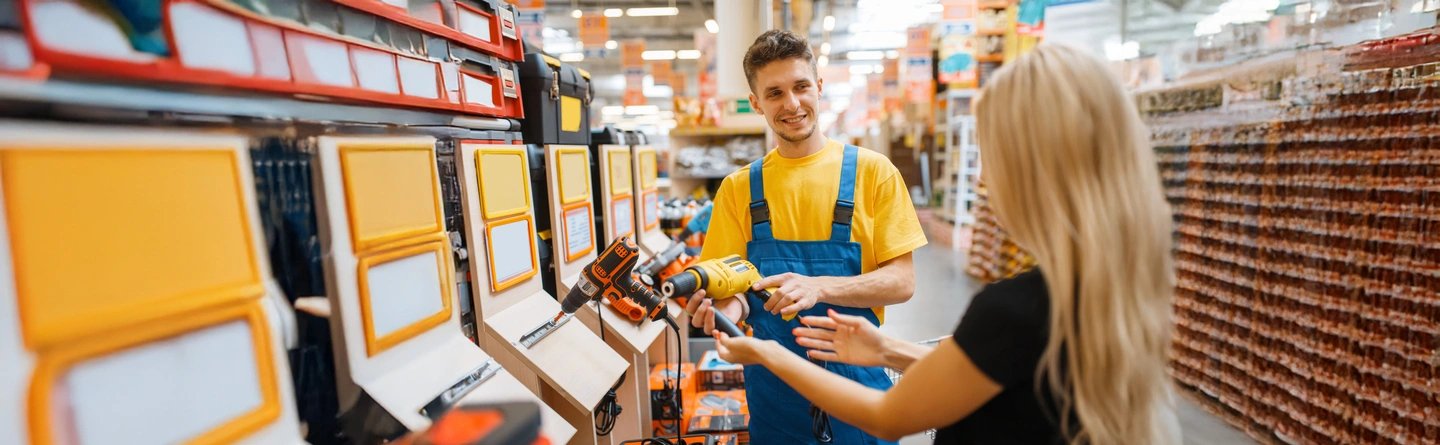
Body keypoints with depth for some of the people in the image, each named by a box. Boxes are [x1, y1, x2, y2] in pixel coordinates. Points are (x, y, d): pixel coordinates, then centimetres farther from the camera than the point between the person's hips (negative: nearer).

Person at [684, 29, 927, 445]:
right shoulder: (739, 188, 0)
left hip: (857, 374, -1)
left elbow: (902, 281, -8)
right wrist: (732, 305, -22)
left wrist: (820, 287, -24)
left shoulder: (872, 171, -5)